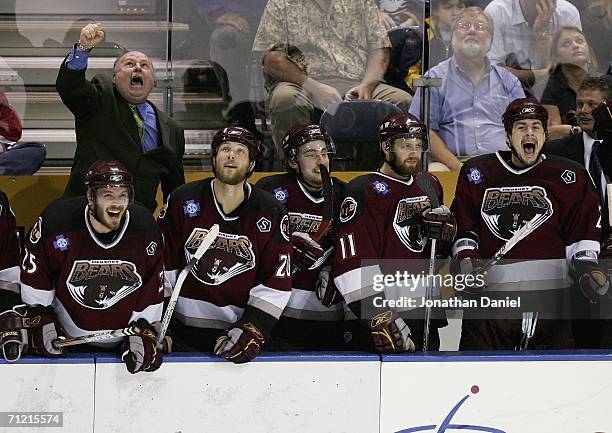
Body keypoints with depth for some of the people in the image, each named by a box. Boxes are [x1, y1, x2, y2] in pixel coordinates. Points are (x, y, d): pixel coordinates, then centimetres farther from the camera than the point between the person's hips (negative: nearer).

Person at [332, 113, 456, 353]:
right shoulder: (364, 191, -11)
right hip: (386, 313, -8)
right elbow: (354, 265, -20)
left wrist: (445, 228, 0)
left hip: (426, 315, 8)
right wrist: (381, 320, -26)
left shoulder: (430, 185, 14)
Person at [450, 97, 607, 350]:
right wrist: (465, 259, -4)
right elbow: (461, 227, 13)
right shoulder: (476, 174, 11)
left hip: (548, 297, 0)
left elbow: (583, 230, 10)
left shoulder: (569, 177, 9)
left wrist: (586, 267, -7)